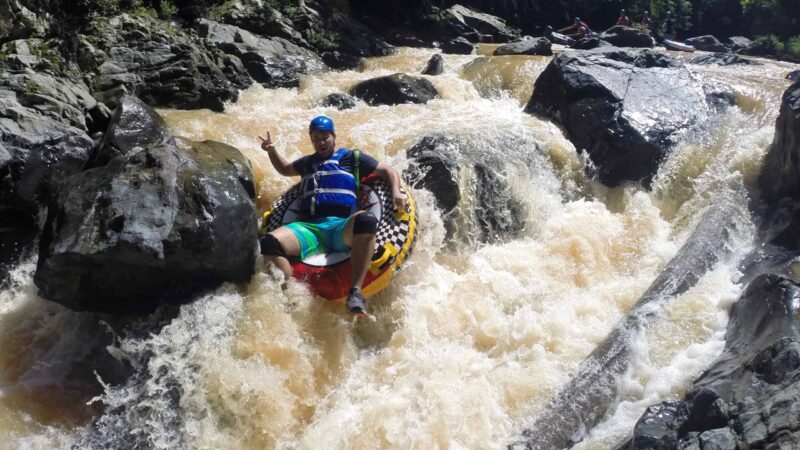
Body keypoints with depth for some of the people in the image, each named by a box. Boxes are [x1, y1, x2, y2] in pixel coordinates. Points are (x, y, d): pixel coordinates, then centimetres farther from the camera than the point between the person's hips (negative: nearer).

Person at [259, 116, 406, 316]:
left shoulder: (352, 157, 20)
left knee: (366, 220, -40)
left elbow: (389, 171, 17)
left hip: (343, 227, -3)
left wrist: (396, 192, -3)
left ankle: (355, 291, -40)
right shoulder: (307, 162, 32)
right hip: (310, 228, 3)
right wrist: (272, 150, 32)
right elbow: (284, 169, 51)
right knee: (269, 242, -26)